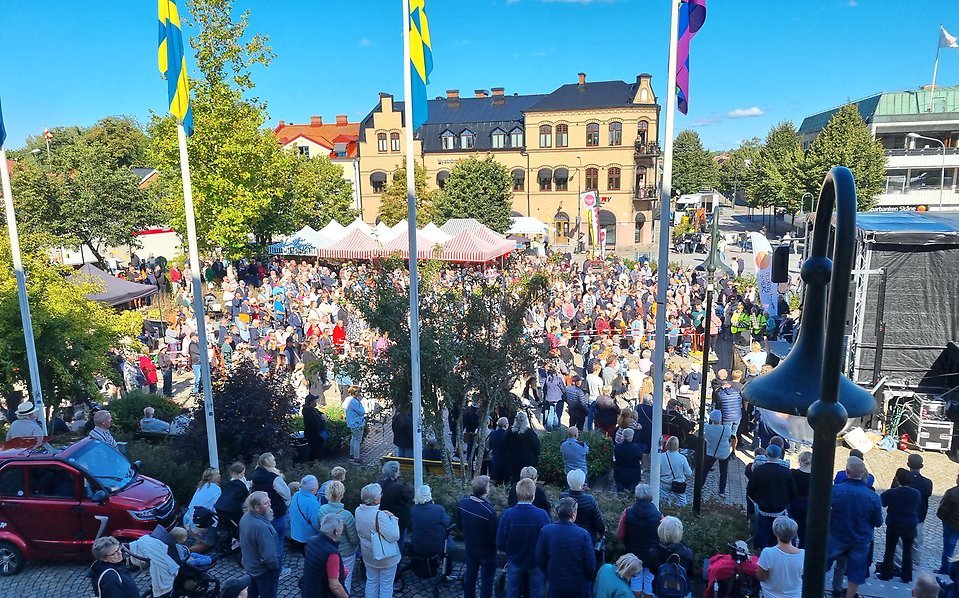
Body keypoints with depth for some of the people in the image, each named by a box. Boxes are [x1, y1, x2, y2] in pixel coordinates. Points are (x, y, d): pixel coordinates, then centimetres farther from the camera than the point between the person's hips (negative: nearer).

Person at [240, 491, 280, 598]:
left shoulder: (245, 517, -8)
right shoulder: (262, 527, -37)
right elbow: (269, 557, -34)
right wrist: (276, 565, -15)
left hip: (249, 565, 8)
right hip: (264, 571, -8)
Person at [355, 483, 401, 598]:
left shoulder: (358, 511, -11)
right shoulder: (380, 516, -33)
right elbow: (394, 536, -35)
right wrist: (392, 517, -22)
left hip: (368, 555, 6)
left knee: (371, 582, 24)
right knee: (386, 585, 13)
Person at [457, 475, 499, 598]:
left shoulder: (462, 503, -14)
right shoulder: (489, 511, -34)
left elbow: (459, 524, 2)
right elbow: (495, 534, -23)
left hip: (470, 547, 6)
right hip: (487, 551, -6)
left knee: (470, 574, 23)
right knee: (486, 580, 12)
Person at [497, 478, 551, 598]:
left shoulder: (507, 514, -22)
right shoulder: (542, 515, -25)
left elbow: (500, 544, -13)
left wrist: (511, 552, 8)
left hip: (514, 562, 1)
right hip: (536, 562, -1)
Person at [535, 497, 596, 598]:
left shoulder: (545, 531, -17)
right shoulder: (583, 534, -24)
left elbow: (540, 559, -7)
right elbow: (590, 564, -16)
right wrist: (586, 580, 5)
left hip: (555, 585, 2)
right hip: (579, 586, -2)